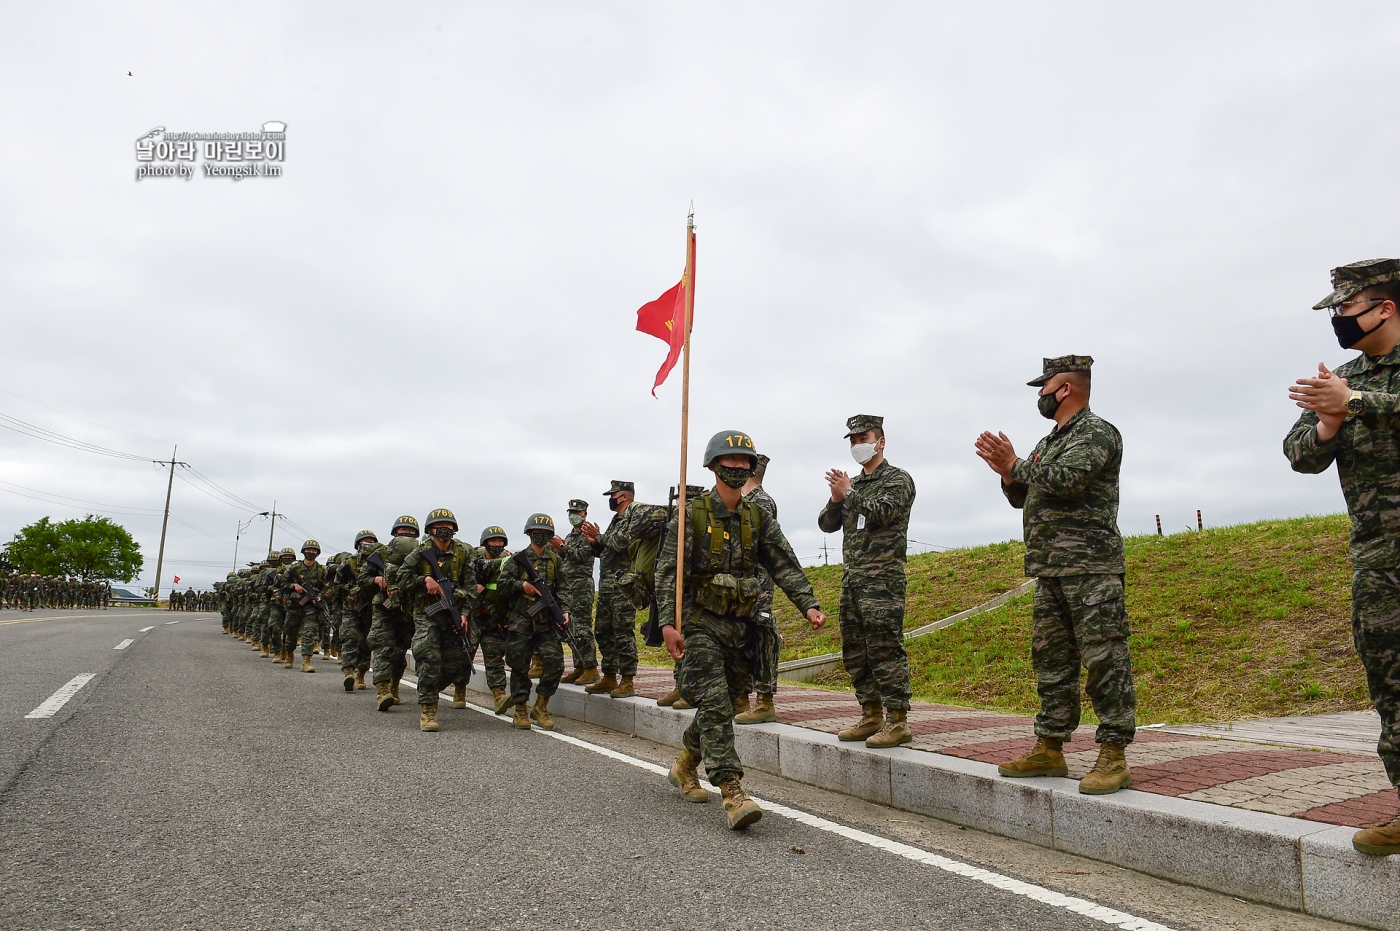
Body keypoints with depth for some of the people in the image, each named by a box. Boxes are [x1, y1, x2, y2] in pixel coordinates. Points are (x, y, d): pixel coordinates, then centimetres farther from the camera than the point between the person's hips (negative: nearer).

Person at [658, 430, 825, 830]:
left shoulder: (758, 518, 7)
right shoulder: (691, 514, -7)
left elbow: (784, 565, 2)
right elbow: (668, 571, -11)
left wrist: (809, 604, -12)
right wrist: (668, 622, -20)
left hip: (739, 626, 6)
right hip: (699, 623, -5)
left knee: (721, 704, 13)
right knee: (714, 704, -14)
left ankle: (684, 768, 35)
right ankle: (733, 793, -15)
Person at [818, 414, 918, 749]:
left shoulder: (897, 479, -1)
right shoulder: (853, 484, 20)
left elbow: (880, 513, -18)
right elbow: (826, 524, 14)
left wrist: (848, 493, -10)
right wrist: (836, 500, -4)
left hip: (883, 578, -8)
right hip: (851, 577, 8)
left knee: (885, 649, -10)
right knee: (855, 652, 10)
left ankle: (897, 721, -5)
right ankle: (871, 717, 19)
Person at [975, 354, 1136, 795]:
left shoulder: (1098, 432, -6)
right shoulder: (1049, 443, 21)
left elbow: (1065, 479, -22)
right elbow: (1022, 497, 21)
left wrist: (1015, 464, -9)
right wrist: (1008, 474, 1)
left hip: (1091, 569, -9)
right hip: (1050, 572, 9)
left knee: (1104, 661, -5)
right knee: (1051, 662, 11)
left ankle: (1114, 756, 1)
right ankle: (1049, 749, 19)